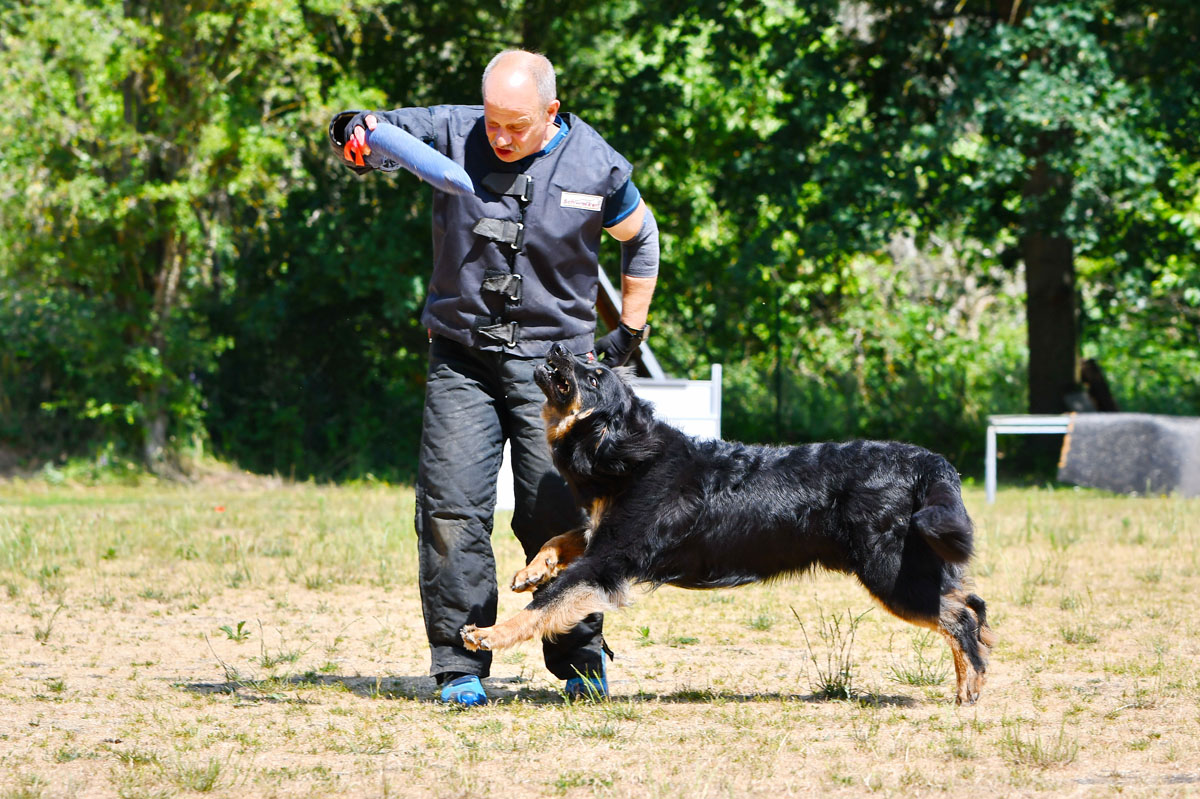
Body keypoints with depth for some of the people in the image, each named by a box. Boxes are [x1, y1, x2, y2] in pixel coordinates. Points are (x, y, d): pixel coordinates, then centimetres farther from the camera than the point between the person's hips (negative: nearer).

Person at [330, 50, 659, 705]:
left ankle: (581, 658, 11)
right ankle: (460, 669, -1)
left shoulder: (595, 165, -2)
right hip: (462, 358, 1)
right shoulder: (453, 133, -3)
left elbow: (640, 240, 14)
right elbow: (392, 132, -5)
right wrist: (358, 131, -30)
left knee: (556, 515, -5)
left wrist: (628, 333, 12)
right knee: (451, 509, -7)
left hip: (553, 358, -1)